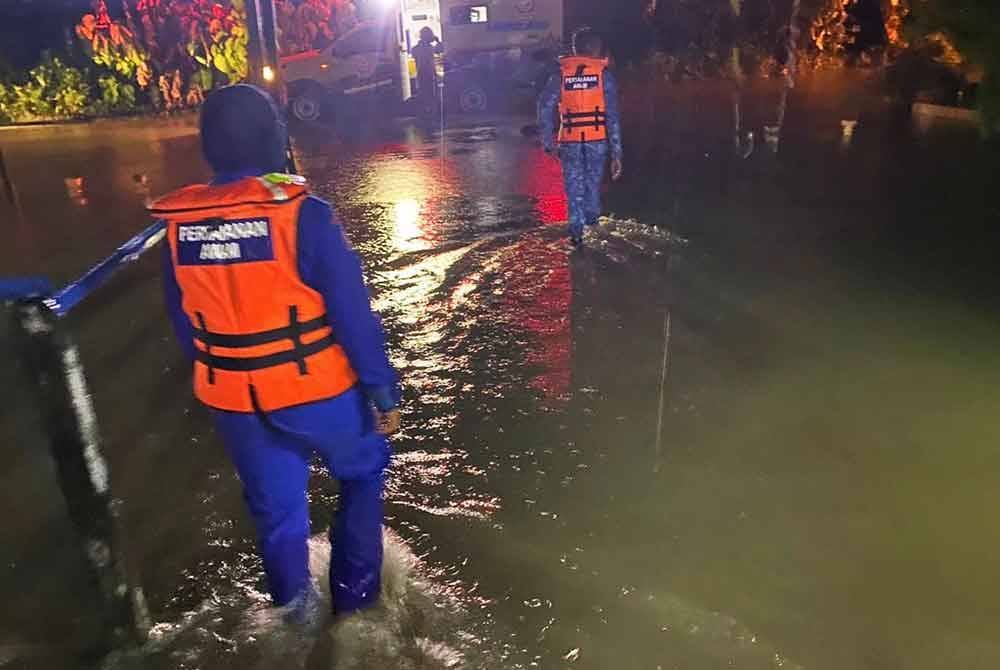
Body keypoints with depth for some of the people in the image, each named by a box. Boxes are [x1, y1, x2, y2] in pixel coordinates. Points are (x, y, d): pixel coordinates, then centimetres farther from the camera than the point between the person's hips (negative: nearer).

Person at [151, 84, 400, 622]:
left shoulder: (178, 226, -3)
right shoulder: (300, 213, -19)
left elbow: (184, 324, 7)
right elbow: (352, 313, -18)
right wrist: (382, 390, -8)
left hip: (233, 400, 4)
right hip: (315, 389, -4)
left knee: (273, 504, 22)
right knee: (361, 473, 23)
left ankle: (295, 602, 41)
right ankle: (355, 592, 31)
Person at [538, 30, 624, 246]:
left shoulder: (561, 74, 3)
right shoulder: (604, 74, -1)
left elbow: (545, 106, -5)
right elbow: (612, 115, -6)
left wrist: (548, 141, -1)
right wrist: (616, 152, -6)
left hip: (570, 139, 0)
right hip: (597, 138, 0)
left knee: (574, 185, 11)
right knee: (593, 180, 21)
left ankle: (577, 230, 6)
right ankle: (592, 219, 35)